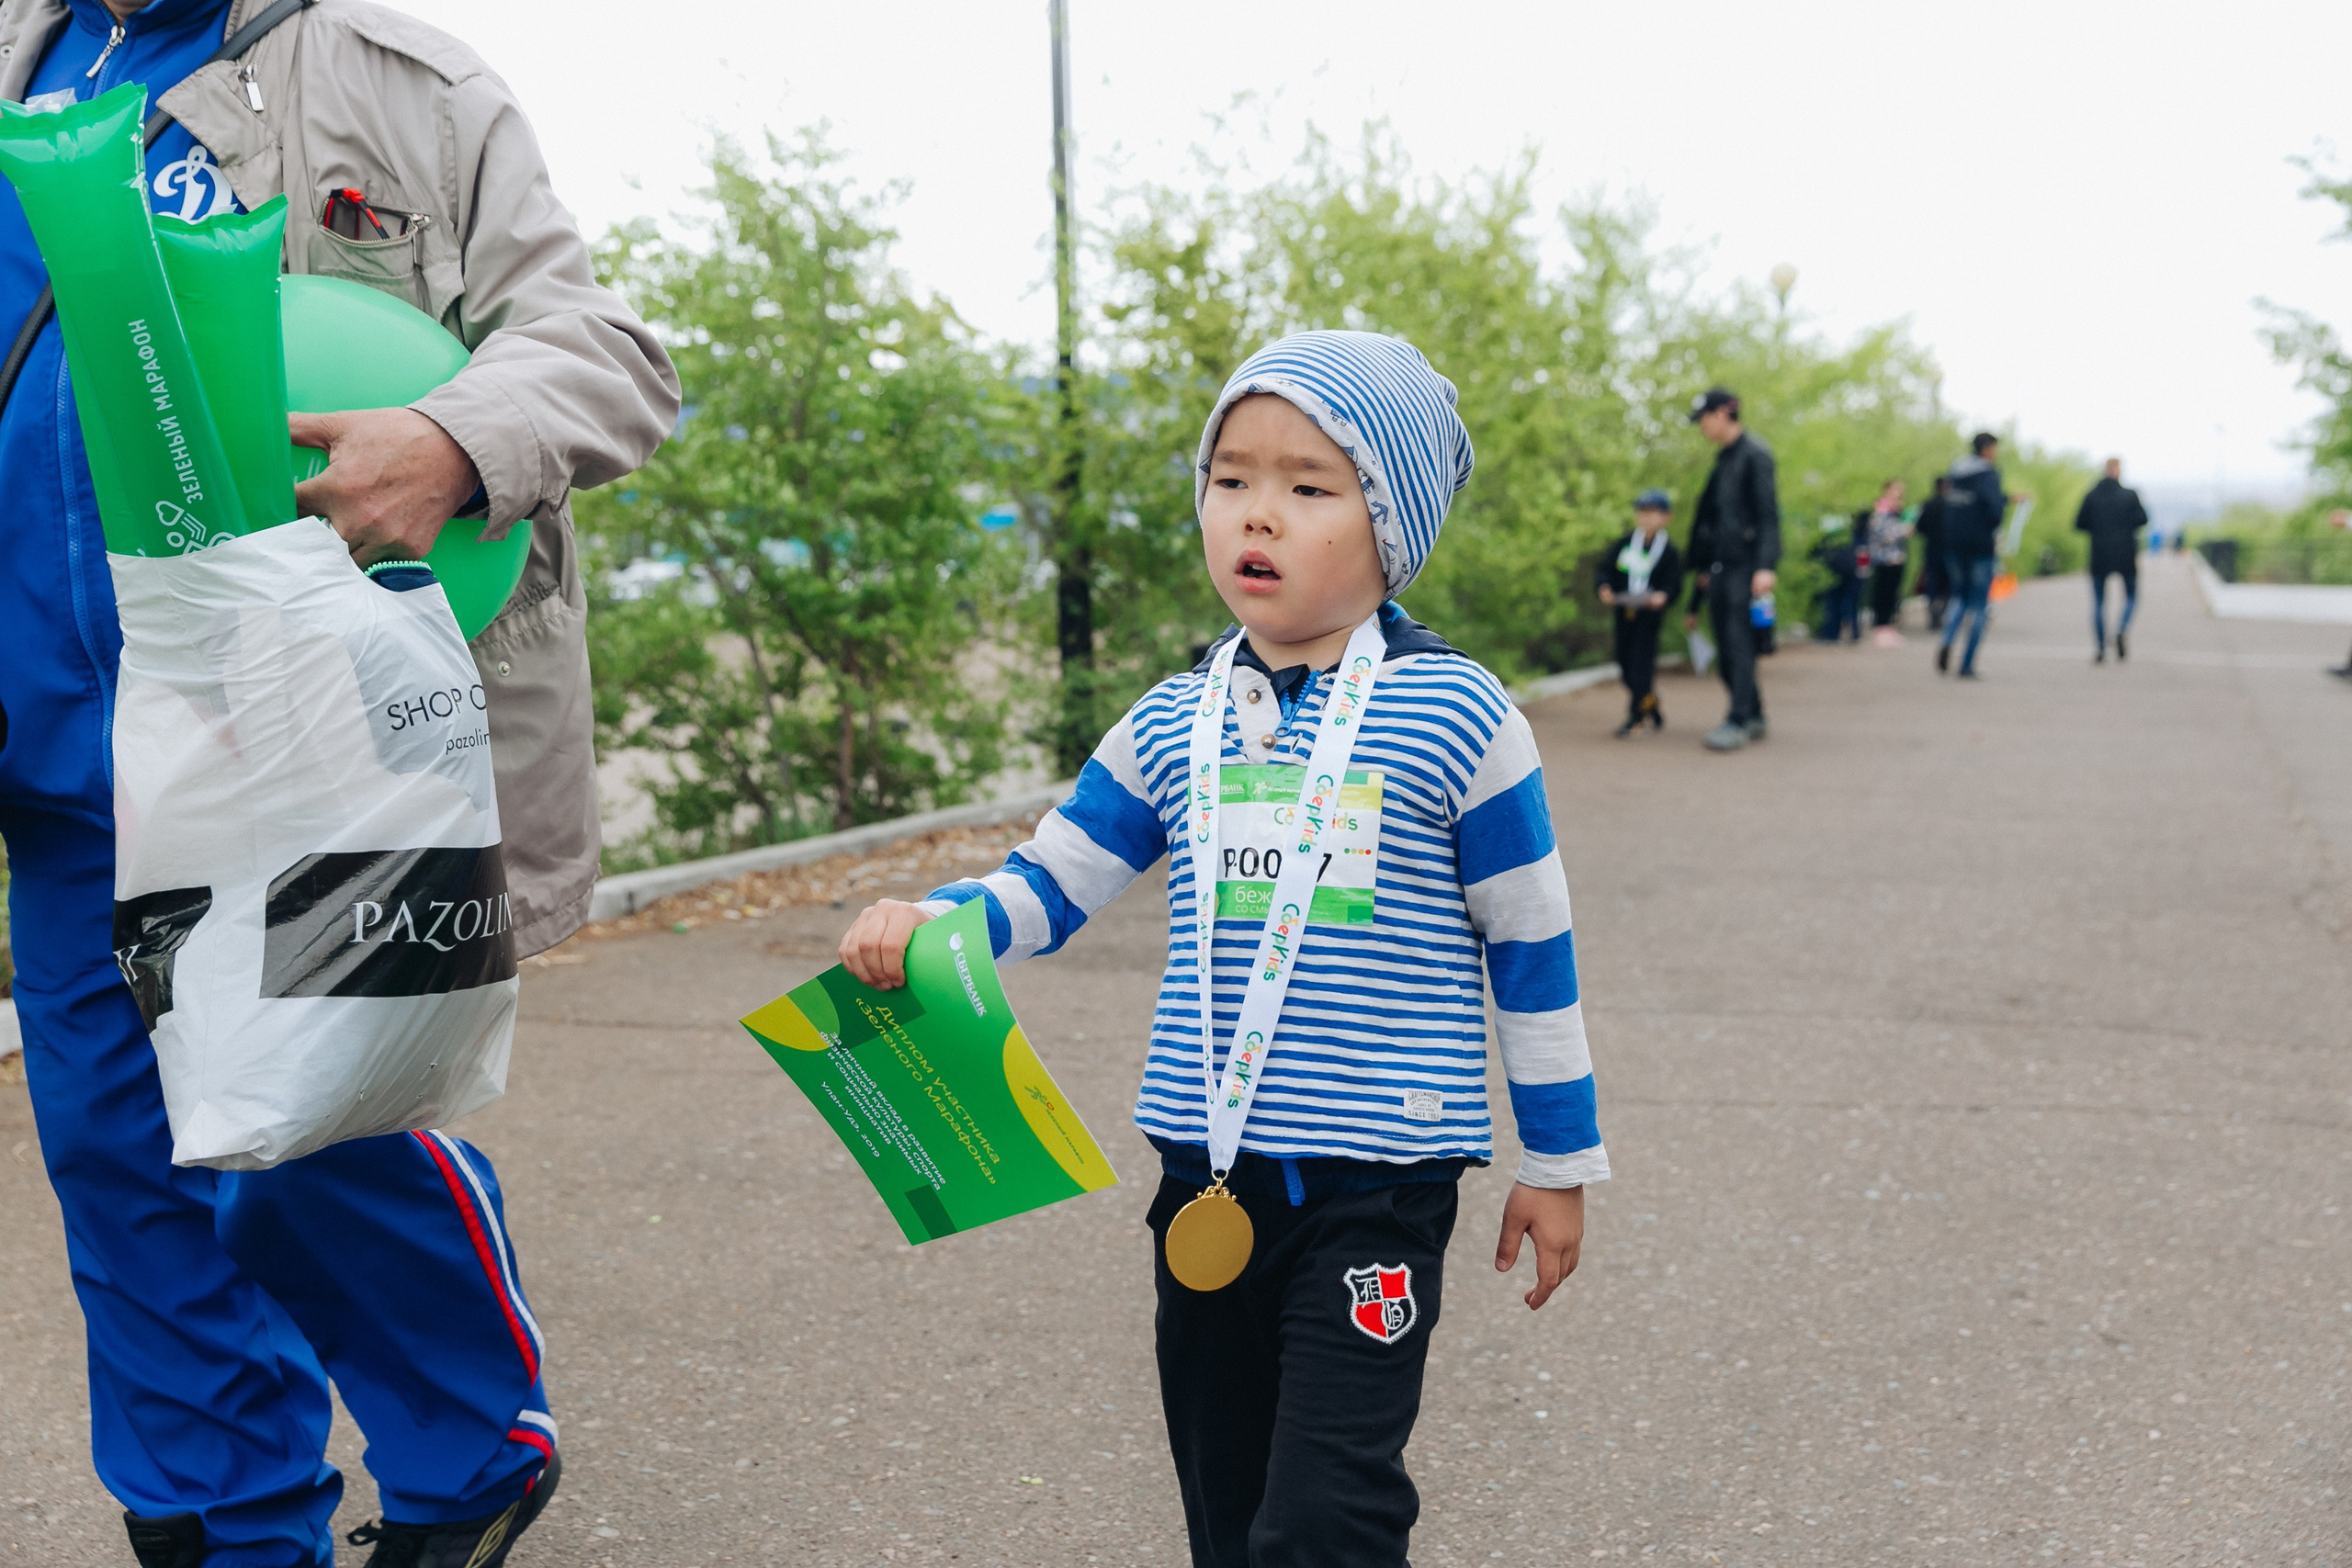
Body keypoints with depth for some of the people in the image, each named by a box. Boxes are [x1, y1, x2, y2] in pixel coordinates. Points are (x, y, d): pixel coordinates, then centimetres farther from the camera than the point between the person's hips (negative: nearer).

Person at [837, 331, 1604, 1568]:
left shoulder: (1454, 716, -7)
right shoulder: (1170, 725, 5)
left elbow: (1530, 946, -1)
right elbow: (1049, 886, 11)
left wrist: (1560, 1160, 4)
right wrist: (923, 924, -9)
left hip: (1376, 1183, -5)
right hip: (1204, 1173, 5)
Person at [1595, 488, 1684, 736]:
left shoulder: (1669, 552, -5)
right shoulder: (1624, 544, 5)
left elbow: (1673, 584, -9)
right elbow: (1604, 567, 5)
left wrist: (1663, 596, -30)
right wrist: (1603, 588, -14)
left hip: (1649, 615, -5)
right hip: (1623, 613, 5)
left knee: (1641, 663, -10)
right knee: (1626, 664, 11)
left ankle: (1636, 715, -6)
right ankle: (1652, 707, 29)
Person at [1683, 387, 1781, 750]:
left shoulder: (1754, 454, -7)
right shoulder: (1722, 460, 19)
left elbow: (1768, 513, -14)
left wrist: (1767, 566, -22)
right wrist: (1703, 568, 24)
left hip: (1744, 565, -9)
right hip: (1720, 565, 9)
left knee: (1738, 642, -12)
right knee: (1726, 647, 9)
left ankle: (1738, 723, -14)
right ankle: (1754, 717, 17)